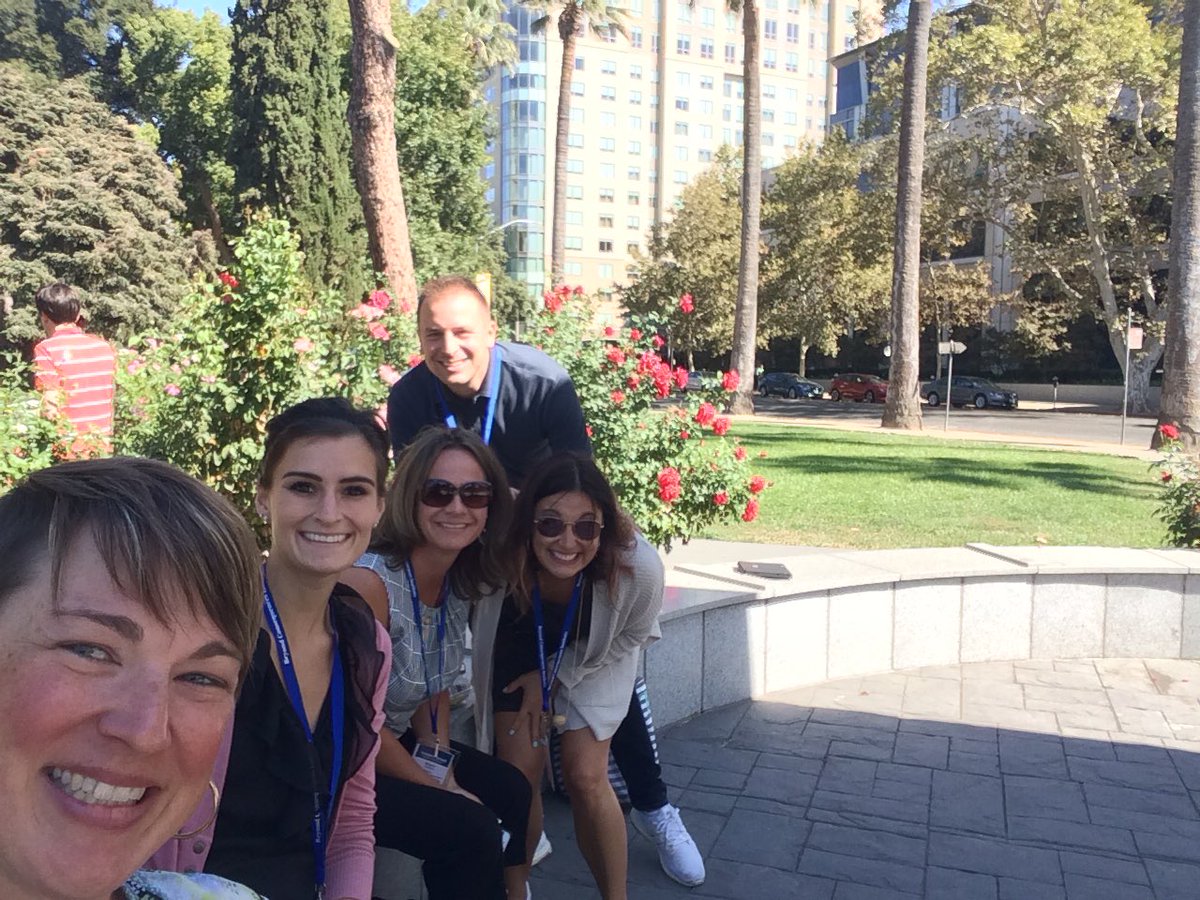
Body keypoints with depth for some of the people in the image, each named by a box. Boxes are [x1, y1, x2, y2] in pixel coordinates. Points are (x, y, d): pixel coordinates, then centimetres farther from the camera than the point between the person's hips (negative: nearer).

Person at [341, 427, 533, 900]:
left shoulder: (460, 581, -3)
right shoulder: (371, 580, -27)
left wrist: (442, 770, -5)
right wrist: (438, 788, -12)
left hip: (395, 742, 8)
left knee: (512, 791, 8)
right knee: (472, 826, -17)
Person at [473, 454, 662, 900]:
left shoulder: (639, 567, -36)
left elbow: (632, 636, -13)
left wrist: (553, 676, -11)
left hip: (591, 658, 0)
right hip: (518, 649, 1)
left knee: (585, 776, -9)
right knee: (520, 771, -5)